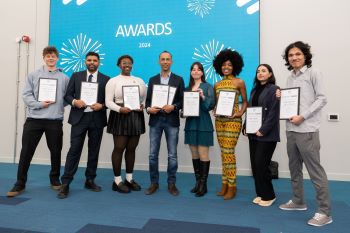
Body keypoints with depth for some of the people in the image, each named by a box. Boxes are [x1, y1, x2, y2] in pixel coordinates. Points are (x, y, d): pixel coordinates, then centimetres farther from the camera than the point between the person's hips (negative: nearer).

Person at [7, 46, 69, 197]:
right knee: (26, 152, 3)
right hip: (34, 119, 0)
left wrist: (57, 106, -10)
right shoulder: (33, 75, 8)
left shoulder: (64, 78, 7)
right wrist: (39, 104, -12)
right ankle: (20, 184, 15)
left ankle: (55, 180, 27)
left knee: (55, 151, 10)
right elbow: (26, 95, 1)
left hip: (55, 120, 0)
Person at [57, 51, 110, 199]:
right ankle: (65, 183, 3)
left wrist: (101, 106, -15)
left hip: (97, 118, 1)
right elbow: (67, 95, 6)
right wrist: (74, 101, -14)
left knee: (94, 151, 9)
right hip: (79, 117, -1)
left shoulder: (106, 79, 6)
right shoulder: (76, 76, 9)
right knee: (74, 149, -4)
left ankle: (90, 180, 22)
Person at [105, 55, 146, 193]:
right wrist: (120, 109, -22)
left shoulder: (139, 81, 14)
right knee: (119, 148, -1)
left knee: (131, 149, 9)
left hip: (136, 117, 4)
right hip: (120, 117, -4)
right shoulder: (113, 81, 1)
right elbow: (108, 101, -6)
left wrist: (143, 106, -8)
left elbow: (145, 98, 14)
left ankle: (129, 178, 22)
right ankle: (117, 181, 10)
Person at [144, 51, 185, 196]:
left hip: (171, 121, -2)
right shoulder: (152, 80, 12)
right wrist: (149, 108, -11)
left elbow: (182, 100, 2)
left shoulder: (178, 80, 6)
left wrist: (173, 107, -16)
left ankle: (171, 184, 17)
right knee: (153, 154, 4)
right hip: (155, 120, 2)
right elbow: (148, 99, 10)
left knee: (172, 155, 3)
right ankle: (154, 183, 18)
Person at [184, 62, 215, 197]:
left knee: (203, 155, -4)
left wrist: (203, 97, -22)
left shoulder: (207, 87, 0)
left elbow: (211, 105, -8)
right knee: (194, 155, 9)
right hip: (191, 123, 5)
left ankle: (203, 184, 5)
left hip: (203, 124, -5)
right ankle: (197, 182, 19)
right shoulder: (187, 88, 14)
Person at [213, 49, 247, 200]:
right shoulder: (217, 84, 14)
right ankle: (225, 185, 16)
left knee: (229, 152, -8)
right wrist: (214, 110, -1)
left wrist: (241, 113, -11)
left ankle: (232, 186, 4)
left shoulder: (239, 82, 2)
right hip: (219, 120, 5)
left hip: (233, 120, -5)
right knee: (223, 152, 7)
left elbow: (245, 101, 5)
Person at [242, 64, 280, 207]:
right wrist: (245, 127, 7)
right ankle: (260, 193, 22)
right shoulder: (254, 90, 17)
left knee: (261, 165, -6)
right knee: (254, 165, 9)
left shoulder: (274, 89, -6)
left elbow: (273, 113, -14)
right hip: (253, 133, 7)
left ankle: (269, 195, 12)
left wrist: (263, 130, -18)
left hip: (267, 134, -7)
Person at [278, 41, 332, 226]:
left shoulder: (313, 73, -1)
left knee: (315, 170, -4)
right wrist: (281, 98, 1)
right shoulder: (290, 78, 17)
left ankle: (324, 212, 5)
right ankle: (298, 201, 29)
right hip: (291, 129, 7)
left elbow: (321, 99, -8)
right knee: (294, 168, 14)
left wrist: (302, 116, -16)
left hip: (307, 129, -7)